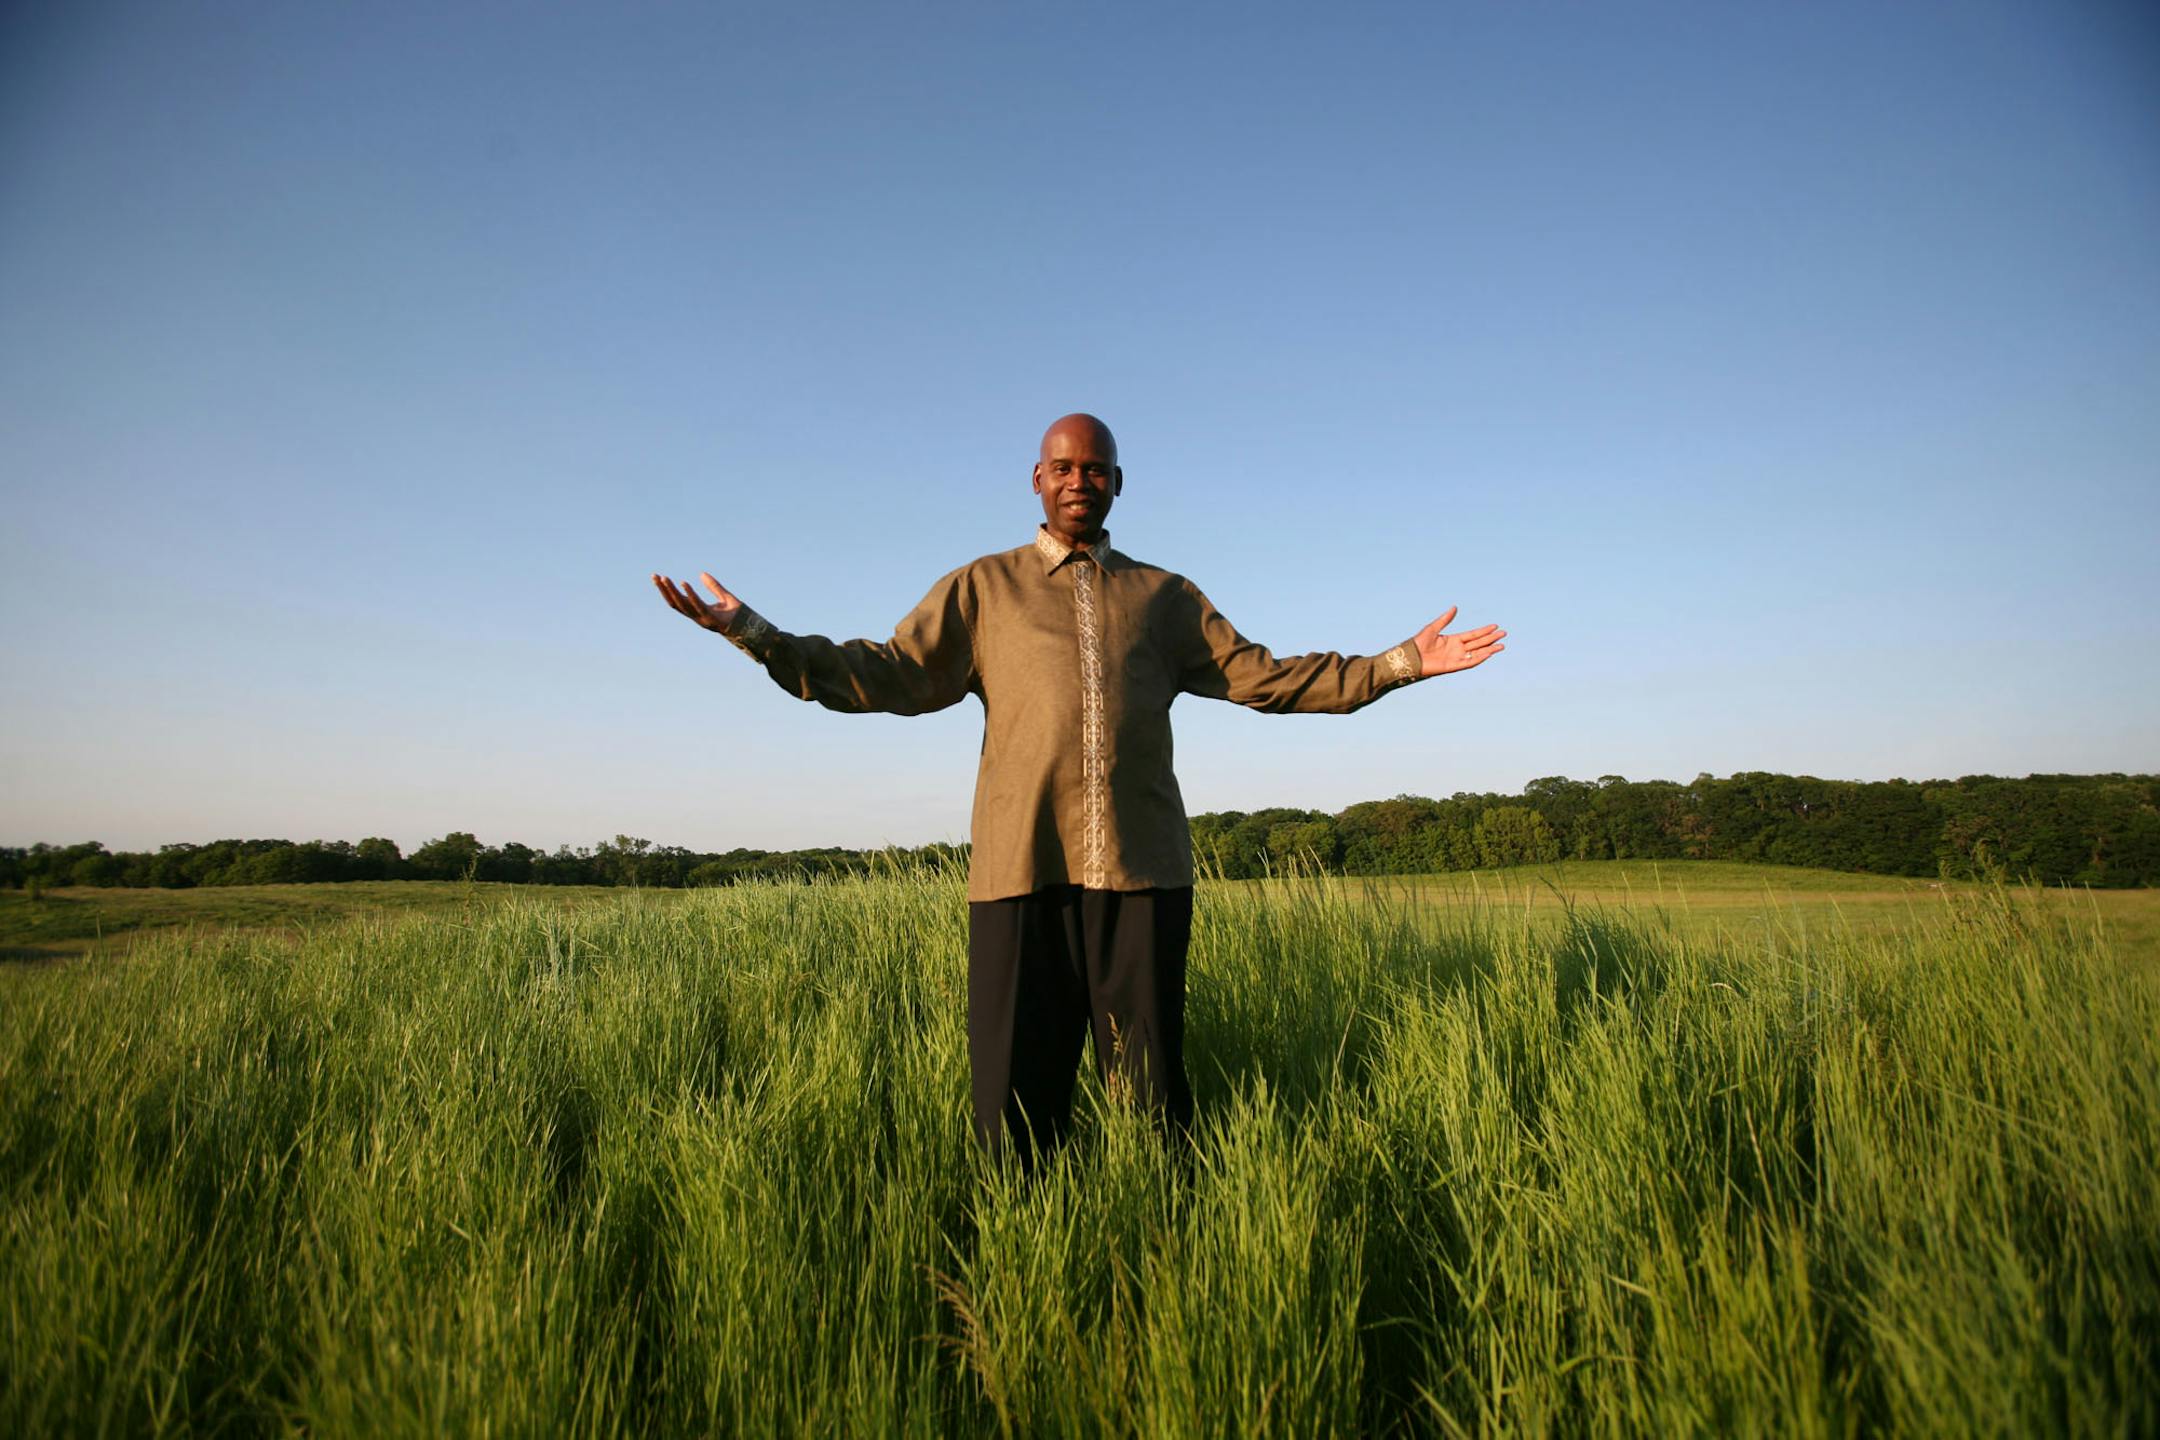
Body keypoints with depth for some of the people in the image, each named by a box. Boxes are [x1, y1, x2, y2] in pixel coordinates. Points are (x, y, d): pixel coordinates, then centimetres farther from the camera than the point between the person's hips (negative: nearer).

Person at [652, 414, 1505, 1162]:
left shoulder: (1165, 596, 20)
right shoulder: (982, 587, 16)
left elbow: (1261, 677, 17)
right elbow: (891, 675, 8)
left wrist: (1401, 662, 12)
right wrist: (755, 634, -2)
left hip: (1144, 873, 1)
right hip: (1022, 873, -1)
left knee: (1151, 1099, 5)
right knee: (1016, 1103, 3)